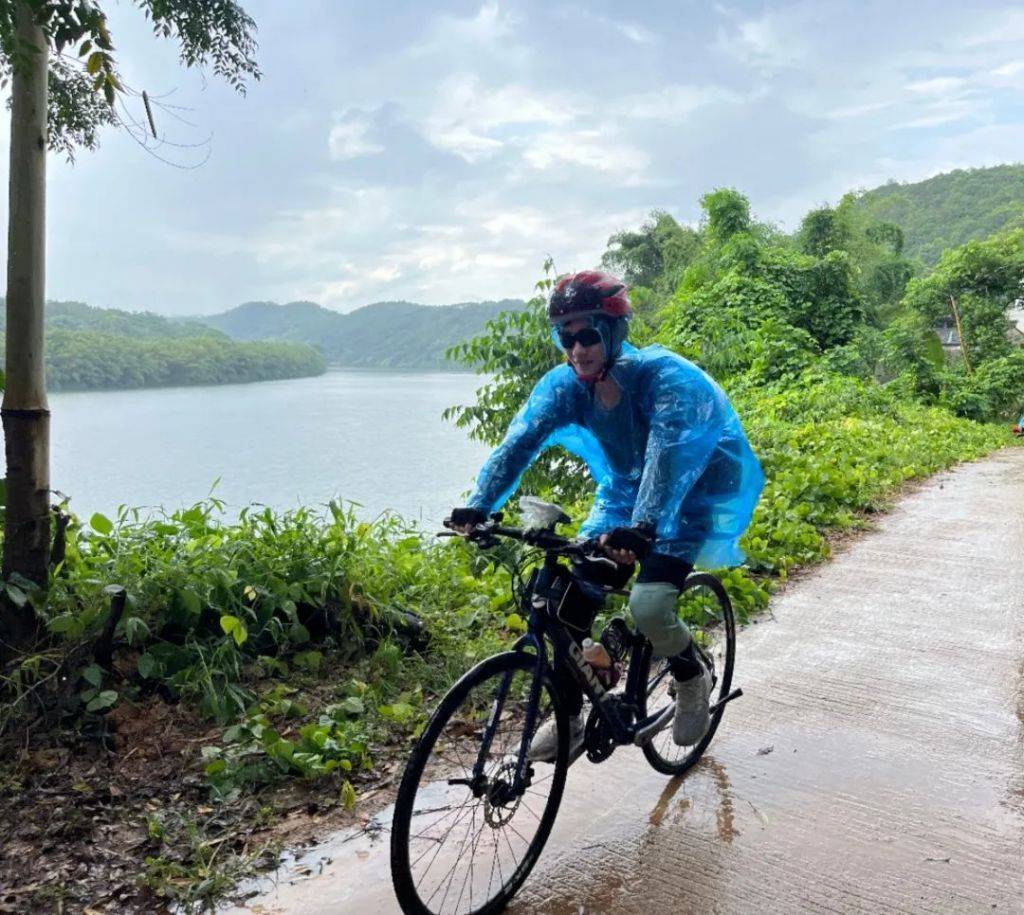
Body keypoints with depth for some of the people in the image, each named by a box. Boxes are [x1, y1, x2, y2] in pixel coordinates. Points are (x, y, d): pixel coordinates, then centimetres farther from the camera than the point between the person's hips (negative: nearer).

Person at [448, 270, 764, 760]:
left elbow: (665, 454, -41)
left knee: (648, 607, -24)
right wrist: (478, 505, -40)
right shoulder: (564, 385, -14)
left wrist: (641, 526, -57)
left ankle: (692, 677, 9)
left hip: (688, 499, -5)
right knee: (572, 598, -10)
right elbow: (518, 443, -25)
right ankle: (568, 719, 9)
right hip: (623, 494, 5)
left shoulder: (664, 377, -28)